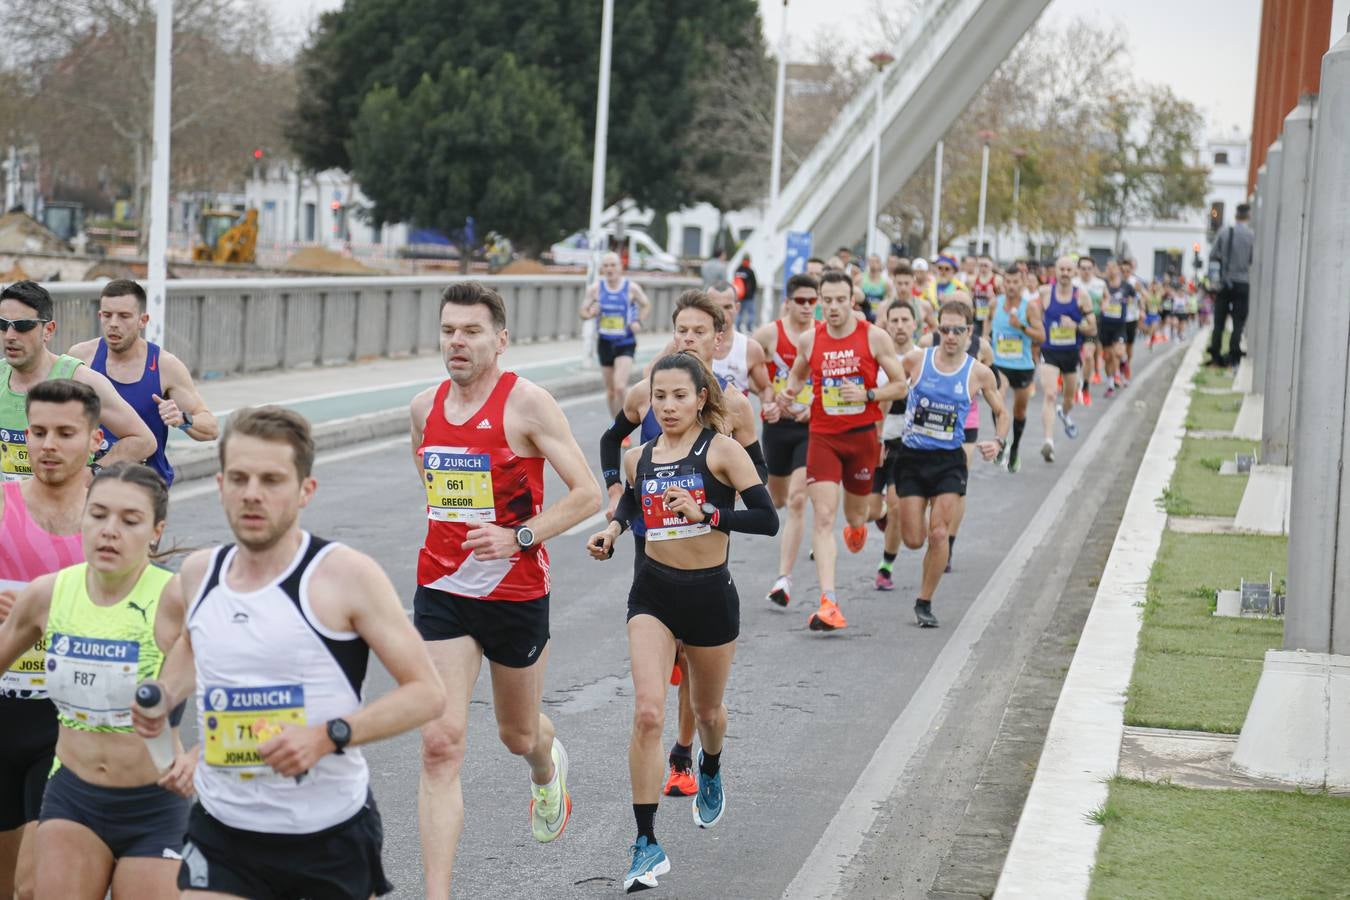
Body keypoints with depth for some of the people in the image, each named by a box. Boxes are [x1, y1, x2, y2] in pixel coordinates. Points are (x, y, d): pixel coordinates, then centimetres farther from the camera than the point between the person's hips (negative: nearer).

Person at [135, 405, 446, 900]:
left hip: (333, 834, -3)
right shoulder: (198, 573, 3)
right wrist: (164, 695, 8)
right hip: (223, 834, 3)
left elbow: (426, 692, -12)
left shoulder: (345, 575, -13)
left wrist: (328, 735, -23)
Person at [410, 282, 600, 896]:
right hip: (441, 592, 3)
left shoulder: (527, 403, -12)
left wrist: (519, 537, -22)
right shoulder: (425, 407, 4)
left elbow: (587, 493, -13)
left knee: (518, 735, 18)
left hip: (516, 594, -3)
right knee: (440, 745, -10)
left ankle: (547, 767, 58)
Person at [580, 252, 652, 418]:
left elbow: (646, 305, 9)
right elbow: (583, 311, 7)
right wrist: (591, 313, -16)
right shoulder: (595, 289, -2)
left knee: (620, 387, -19)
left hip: (625, 344, -3)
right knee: (610, 391, 10)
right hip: (605, 343, 3)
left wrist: (639, 322, -8)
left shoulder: (632, 288, -7)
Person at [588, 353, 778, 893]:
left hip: (710, 595, -2)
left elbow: (768, 520, -15)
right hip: (653, 591, 2)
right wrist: (609, 534, 5)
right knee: (647, 712, -16)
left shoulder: (721, 450, -9)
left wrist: (704, 513, -24)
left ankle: (710, 773, 57)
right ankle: (647, 845, -12)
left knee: (707, 710, 19)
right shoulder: (639, 458, 3)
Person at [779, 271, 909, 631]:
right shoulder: (810, 341, 1)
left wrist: (868, 395, -17)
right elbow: (798, 375, 20)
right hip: (822, 436, 0)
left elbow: (901, 385, -1)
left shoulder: (874, 338, -5)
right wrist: (788, 393, -1)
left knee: (855, 512, 15)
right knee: (823, 516, -12)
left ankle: (858, 525, 57)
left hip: (862, 436, 0)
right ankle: (828, 602, -18)